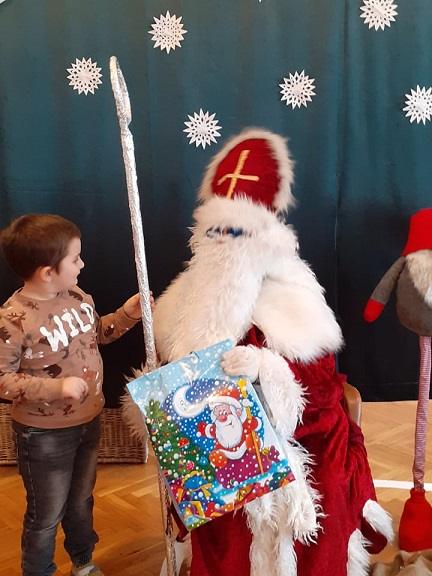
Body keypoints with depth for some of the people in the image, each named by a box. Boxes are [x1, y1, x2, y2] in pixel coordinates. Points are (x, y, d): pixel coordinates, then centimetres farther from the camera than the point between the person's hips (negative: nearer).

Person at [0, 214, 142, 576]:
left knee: (82, 501, 26)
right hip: (44, 435, -7)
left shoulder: (78, 297, -5)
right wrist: (55, 387, -31)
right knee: (47, 515, 14)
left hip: (89, 421, 7)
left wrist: (127, 314, -2)